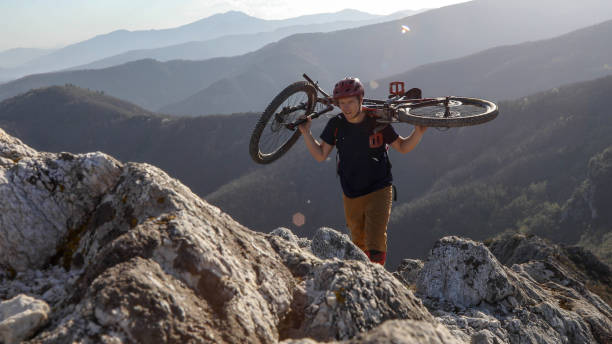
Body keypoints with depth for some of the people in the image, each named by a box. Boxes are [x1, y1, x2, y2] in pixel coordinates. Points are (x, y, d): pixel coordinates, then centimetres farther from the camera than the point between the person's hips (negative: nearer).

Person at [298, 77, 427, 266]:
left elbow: (403, 147, 0)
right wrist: (306, 133, -13)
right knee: (358, 242, 18)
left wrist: (418, 132, -19)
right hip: (351, 195, 3)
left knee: (376, 245, -14)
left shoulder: (377, 121, -12)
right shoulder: (336, 124, -6)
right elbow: (320, 155, -1)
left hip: (378, 191, -3)